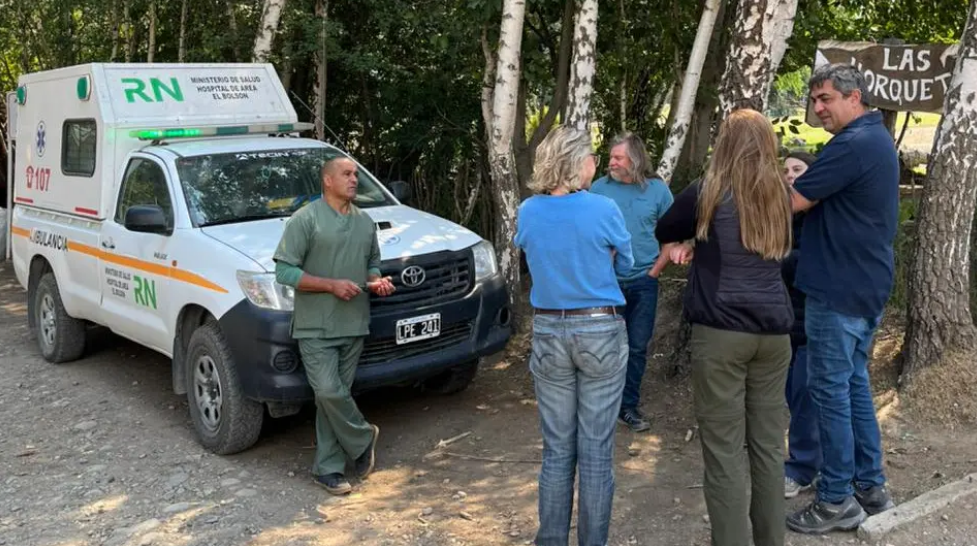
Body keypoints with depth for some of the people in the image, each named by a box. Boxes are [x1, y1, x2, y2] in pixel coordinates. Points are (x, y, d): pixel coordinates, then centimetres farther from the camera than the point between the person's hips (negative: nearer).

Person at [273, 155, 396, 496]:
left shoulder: (365, 222, 14)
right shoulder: (306, 219, -6)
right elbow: (284, 271, -10)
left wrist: (376, 280, 2)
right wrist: (331, 285, -17)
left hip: (354, 325, 5)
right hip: (316, 327, -5)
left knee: (335, 396, 7)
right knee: (329, 392, -12)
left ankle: (327, 469, 14)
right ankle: (362, 440, 13)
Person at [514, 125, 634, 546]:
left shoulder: (527, 213, -1)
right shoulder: (603, 209, -11)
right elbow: (624, 264, 6)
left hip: (548, 332, 3)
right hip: (601, 331, -3)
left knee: (557, 448, 12)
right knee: (596, 449, 5)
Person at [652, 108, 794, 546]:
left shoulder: (707, 194, -4)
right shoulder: (779, 197, 9)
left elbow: (664, 232, 14)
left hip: (721, 332, -5)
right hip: (773, 331, 5)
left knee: (723, 450, 0)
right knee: (769, 444, 12)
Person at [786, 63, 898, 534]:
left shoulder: (852, 144, -19)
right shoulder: (879, 139, 15)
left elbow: (793, 202, -17)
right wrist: (798, 179, 7)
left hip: (839, 288, -10)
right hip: (867, 285, 10)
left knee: (830, 389, -2)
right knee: (855, 384, 16)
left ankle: (837, 500, 6)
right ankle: (870, 487, 24)